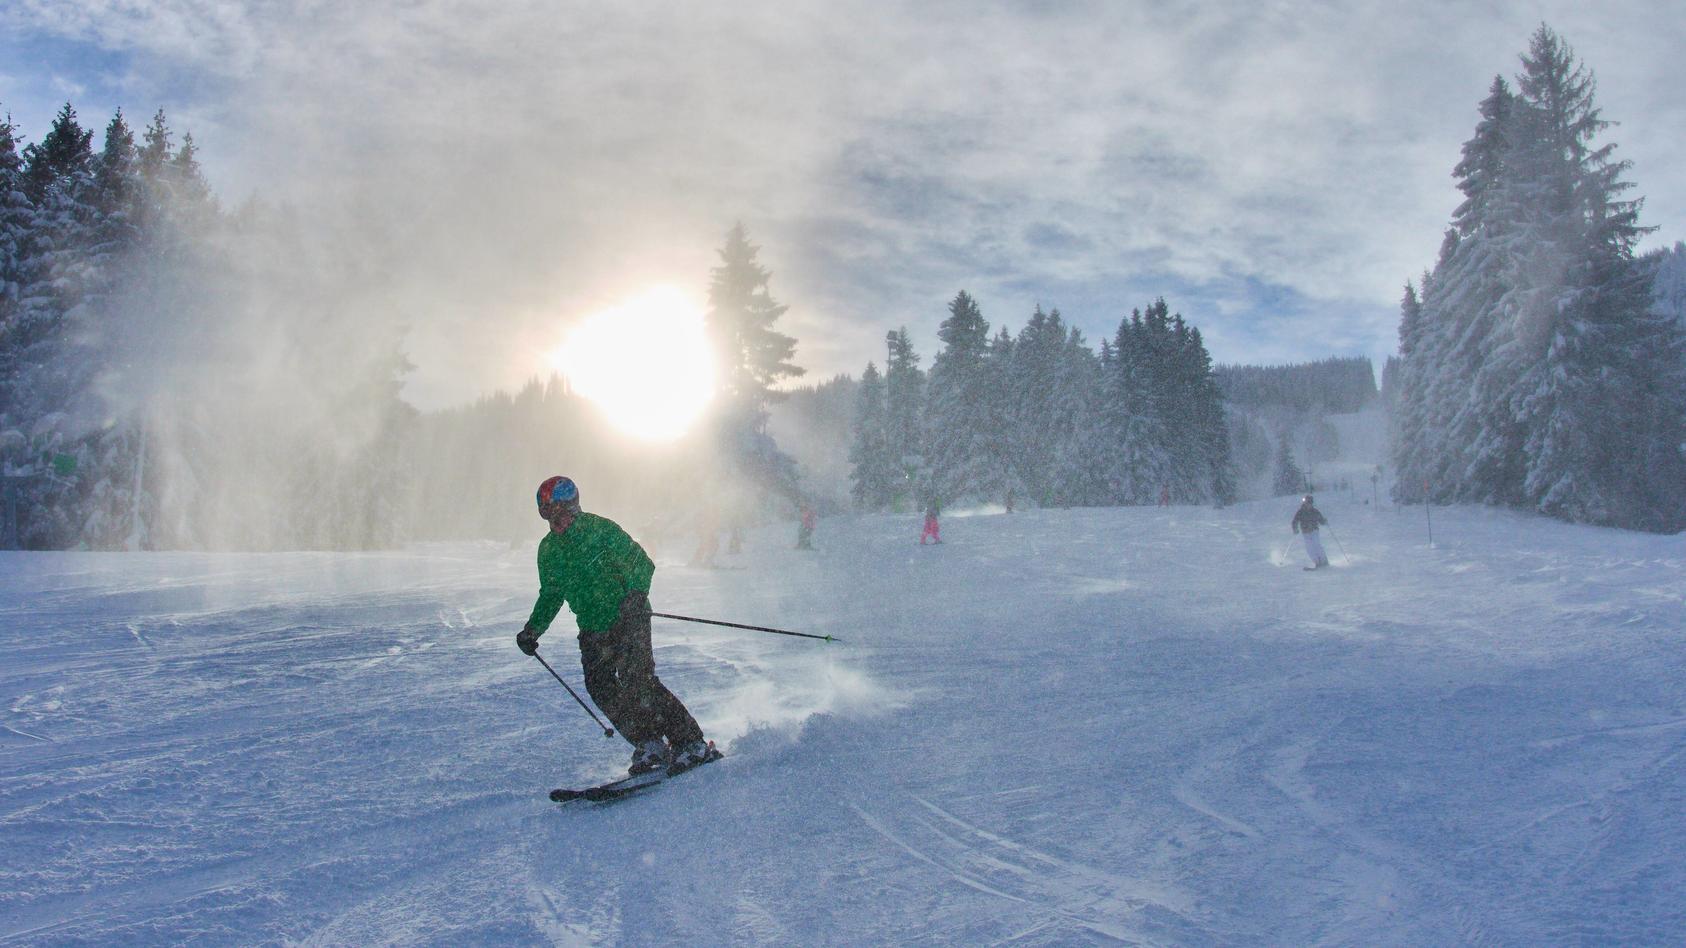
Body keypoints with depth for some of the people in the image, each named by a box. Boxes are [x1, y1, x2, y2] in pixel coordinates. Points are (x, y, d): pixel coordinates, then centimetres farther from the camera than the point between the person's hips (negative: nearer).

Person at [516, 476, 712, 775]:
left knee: (636, 678, -20)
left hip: (628, 618, -6)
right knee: (599, 686, -10)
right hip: (593, 628, 6)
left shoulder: (600, 529, -9)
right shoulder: (548, 550, 8)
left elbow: (642, 563, -10)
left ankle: (691, 743, -13)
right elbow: (550, 595, 21)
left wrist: (635, 594, -26)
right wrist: (533, 629, 11)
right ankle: (650, 745, -1)